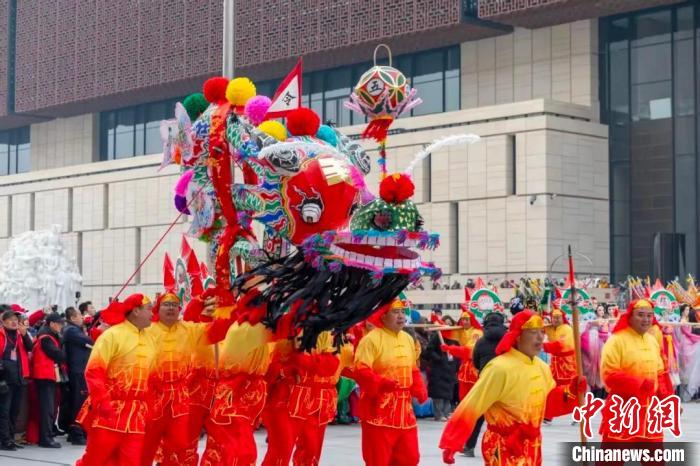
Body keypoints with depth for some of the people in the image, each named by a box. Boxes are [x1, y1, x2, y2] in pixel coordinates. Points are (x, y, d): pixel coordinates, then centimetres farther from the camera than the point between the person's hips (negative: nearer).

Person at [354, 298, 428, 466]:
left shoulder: (408, 339, 12)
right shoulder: (372, 339, -13)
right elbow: (360, 371, -20)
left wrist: (420, 390, 3)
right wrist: (382, 383, -32)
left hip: (403, 407, 7)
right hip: (379, 407, -7)